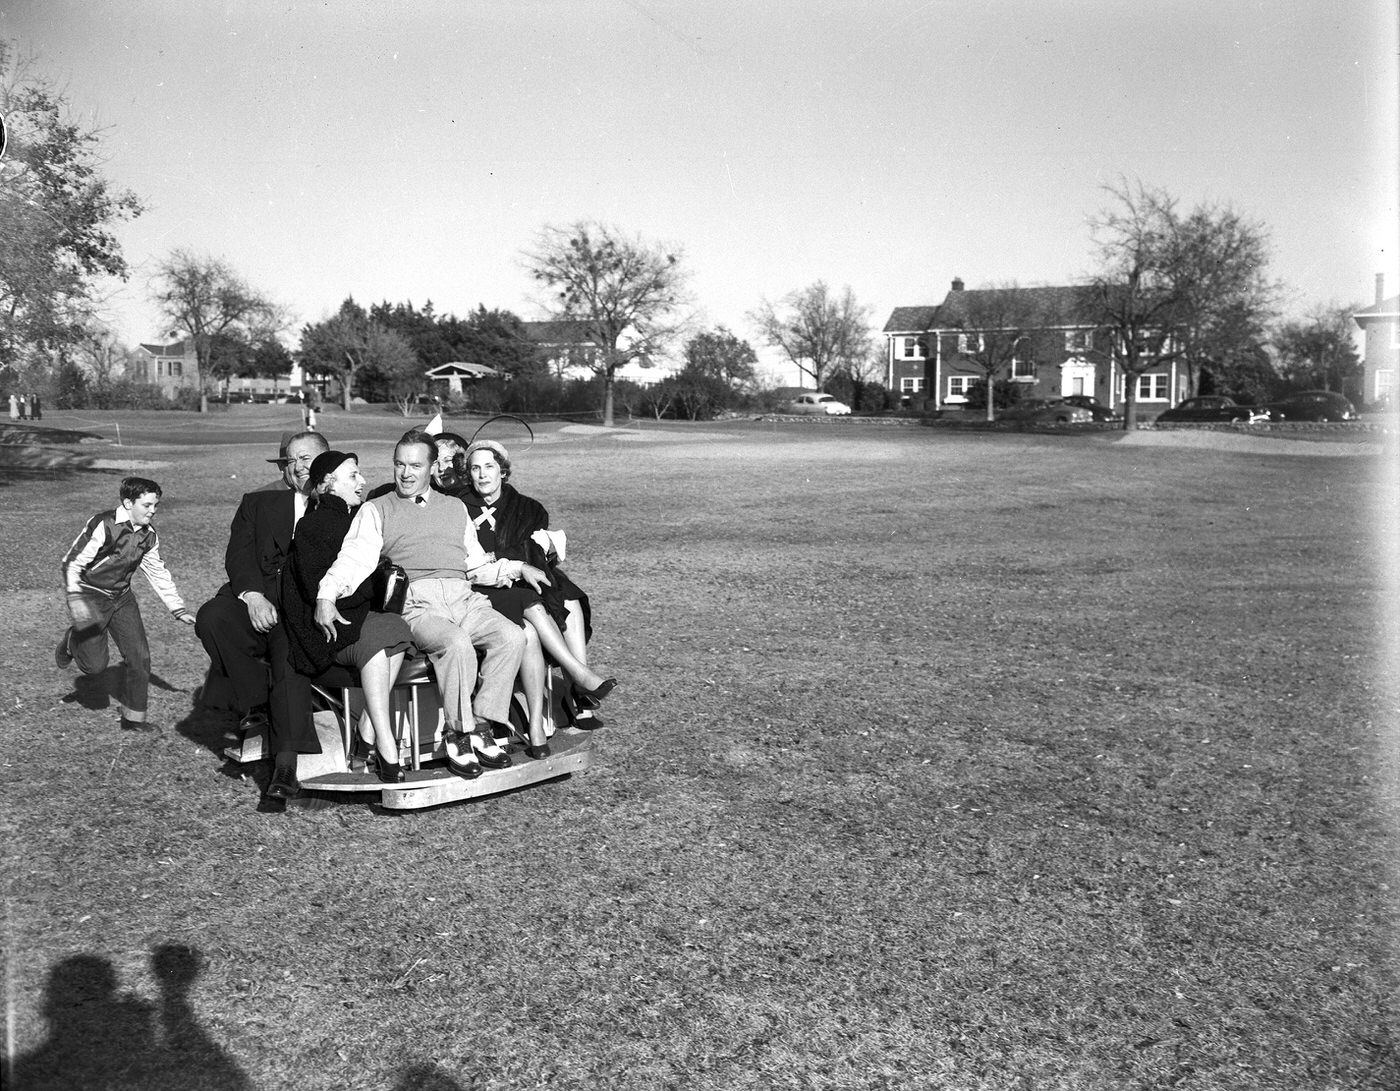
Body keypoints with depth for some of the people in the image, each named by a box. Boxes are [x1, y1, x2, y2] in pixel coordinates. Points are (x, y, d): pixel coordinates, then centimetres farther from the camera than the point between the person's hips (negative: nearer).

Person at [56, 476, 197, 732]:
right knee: (95, 665, -7)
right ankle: (72, 641, 27)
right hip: (90, 595, -6)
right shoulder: (103, 525, -21)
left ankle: (134, 718, 12)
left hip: (122, 597, 6)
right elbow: (71, 562, -18)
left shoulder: (149, 536, -1)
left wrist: (179, 610, 7)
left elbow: (159, 574, 9)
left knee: (139, 656, -1)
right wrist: (75, 601, -27)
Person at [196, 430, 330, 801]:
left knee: (289, 642, -32)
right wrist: (252, 595, -11)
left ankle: (286, 758, -33)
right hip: (261, 597, 4)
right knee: (212, 617, -25)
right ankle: (255, 703, -8)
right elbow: (238, 555, 9)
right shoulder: (258, 502, 21)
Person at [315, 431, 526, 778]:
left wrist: (518, 568, 16)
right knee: (456, 643, -35)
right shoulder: (376, 509, 16)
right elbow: (354, 558, 1)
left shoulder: (455, 507, 28)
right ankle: (458, 736, -21)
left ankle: (481, 727, -18)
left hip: (464, 600, 4)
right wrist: (327, 596, -17)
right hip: (415, 604, -4)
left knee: (512, 636, -24)